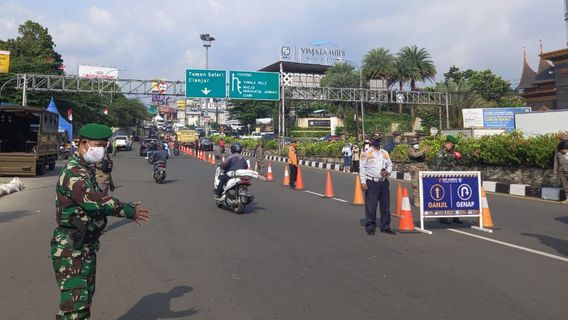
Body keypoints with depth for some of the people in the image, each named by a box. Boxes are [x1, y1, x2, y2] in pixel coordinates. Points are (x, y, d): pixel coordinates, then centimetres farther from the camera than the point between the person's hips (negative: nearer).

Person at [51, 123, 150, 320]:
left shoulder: (86, 170, 13)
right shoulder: (73, 172, -19)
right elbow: (92, 200, -33)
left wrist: (127, 207, 6)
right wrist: (129, 211, -29)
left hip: (87, 247, 10)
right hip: (71, 250, -10)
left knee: (85, 300, 19)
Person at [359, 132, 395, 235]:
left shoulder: (385, 153, 14)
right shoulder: (366, 153, -1)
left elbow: (390, 165, 19)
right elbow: (362, 168, -4)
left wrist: (387, 172, -3)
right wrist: (363, 182, -11)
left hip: (384, 182, 5)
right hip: (371, 182, -5)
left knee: (386, 205, 9)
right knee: (371, 206, -3)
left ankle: (385, 226, 19)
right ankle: (370, 227, 7)